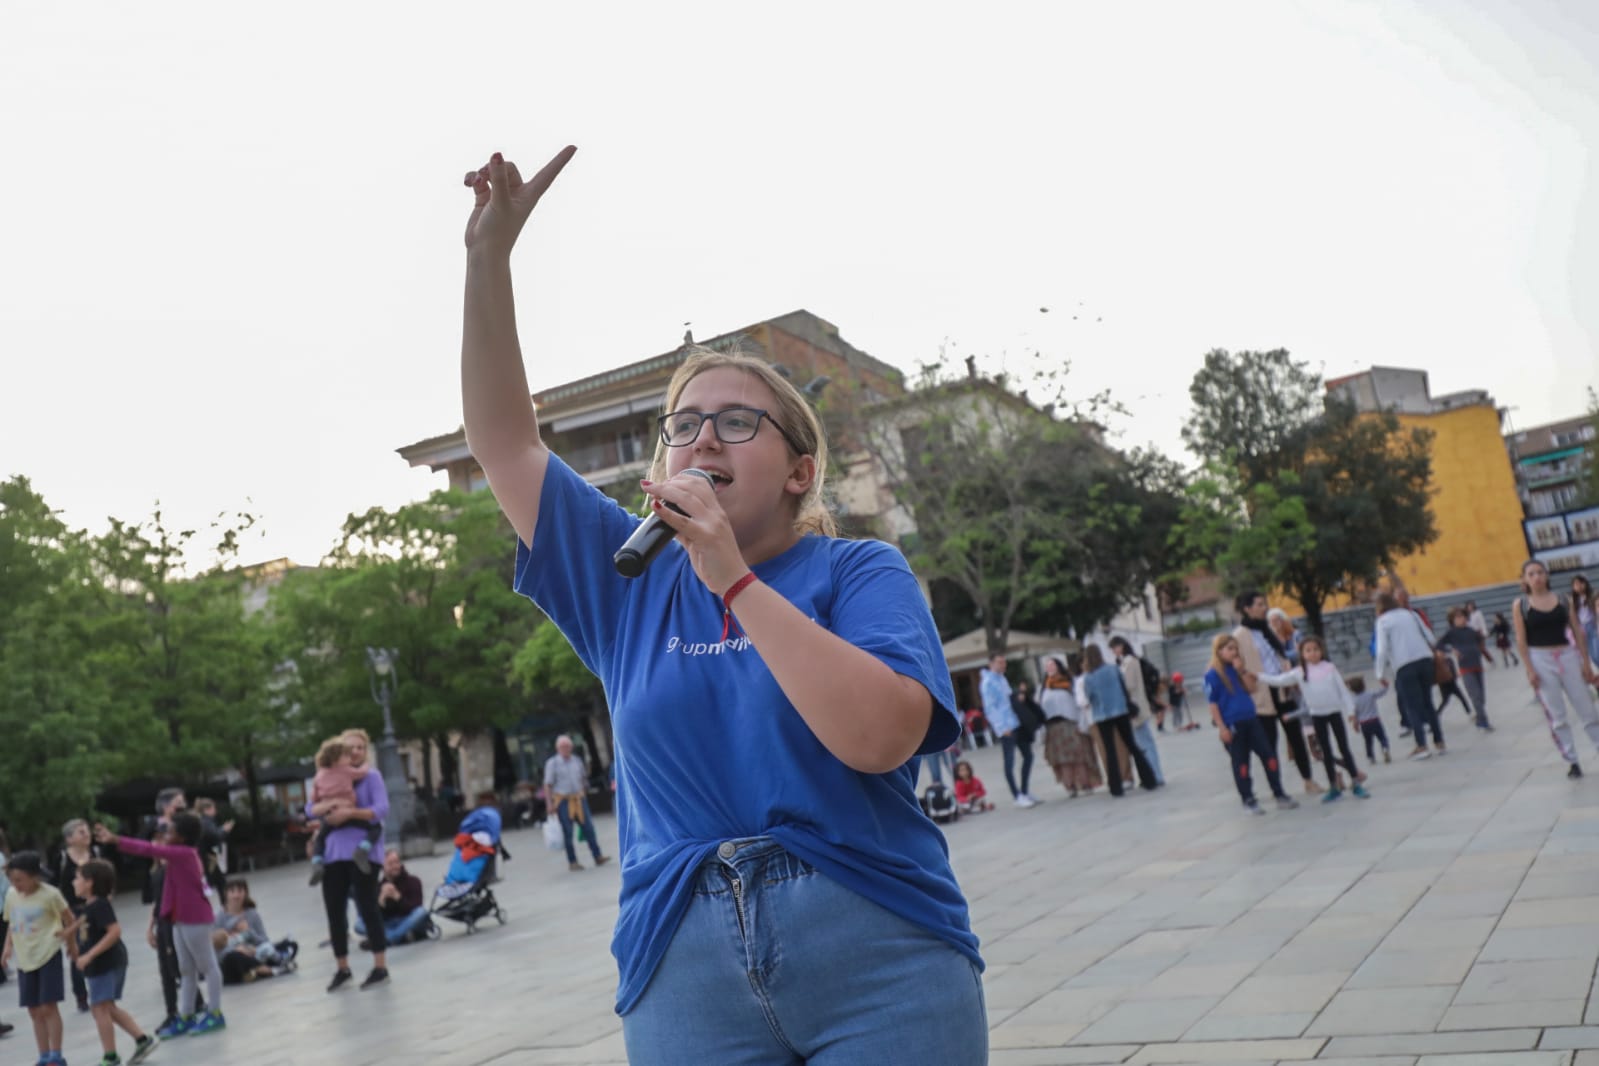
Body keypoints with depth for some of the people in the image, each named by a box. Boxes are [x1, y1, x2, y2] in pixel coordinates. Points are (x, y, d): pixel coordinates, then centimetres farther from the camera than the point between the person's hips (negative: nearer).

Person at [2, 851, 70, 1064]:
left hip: (48, 956, -6)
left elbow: (68, 918, -4)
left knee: (48, 1007, -6)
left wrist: (71, 941, 4)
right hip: (24, 959, 6)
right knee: (34, 1011, 10)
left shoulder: (50, 894, -15)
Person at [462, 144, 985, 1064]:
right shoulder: (630, 580, 9)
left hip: (879, 961, -2)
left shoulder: (859, 572, -1)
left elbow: (880, 738, -19)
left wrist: (735, 578, -19)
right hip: (684, 975, 3)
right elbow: (505, 440, 7)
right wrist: (489, 255, -1)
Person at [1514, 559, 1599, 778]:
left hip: (1568, 656, 2)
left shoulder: (1561, 599, 5)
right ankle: (1572, 761, 8)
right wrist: (1529, 669, -9)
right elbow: (1521, 640, -3)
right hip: (1541, 660, -2)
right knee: (1556, 716, 1)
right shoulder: (1520, 604, -1)